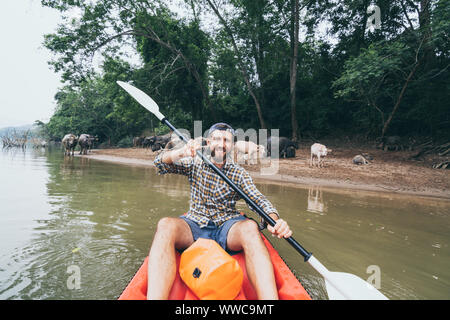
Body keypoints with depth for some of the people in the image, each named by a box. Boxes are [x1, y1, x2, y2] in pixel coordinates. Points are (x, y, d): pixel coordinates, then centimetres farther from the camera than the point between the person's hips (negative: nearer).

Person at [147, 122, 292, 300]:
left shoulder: (238, 173, 8)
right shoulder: (195, 164, 10)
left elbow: (258, 199, -3)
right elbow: (160, 164, 2)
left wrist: (274, 220, -25)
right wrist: (181, 152, -21)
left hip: (227, 226, 0)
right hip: (195, 225, 0)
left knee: (250, 227, -34)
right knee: (166, 225, -33)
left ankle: (270, 297, -43)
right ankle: (155, 296, -44)